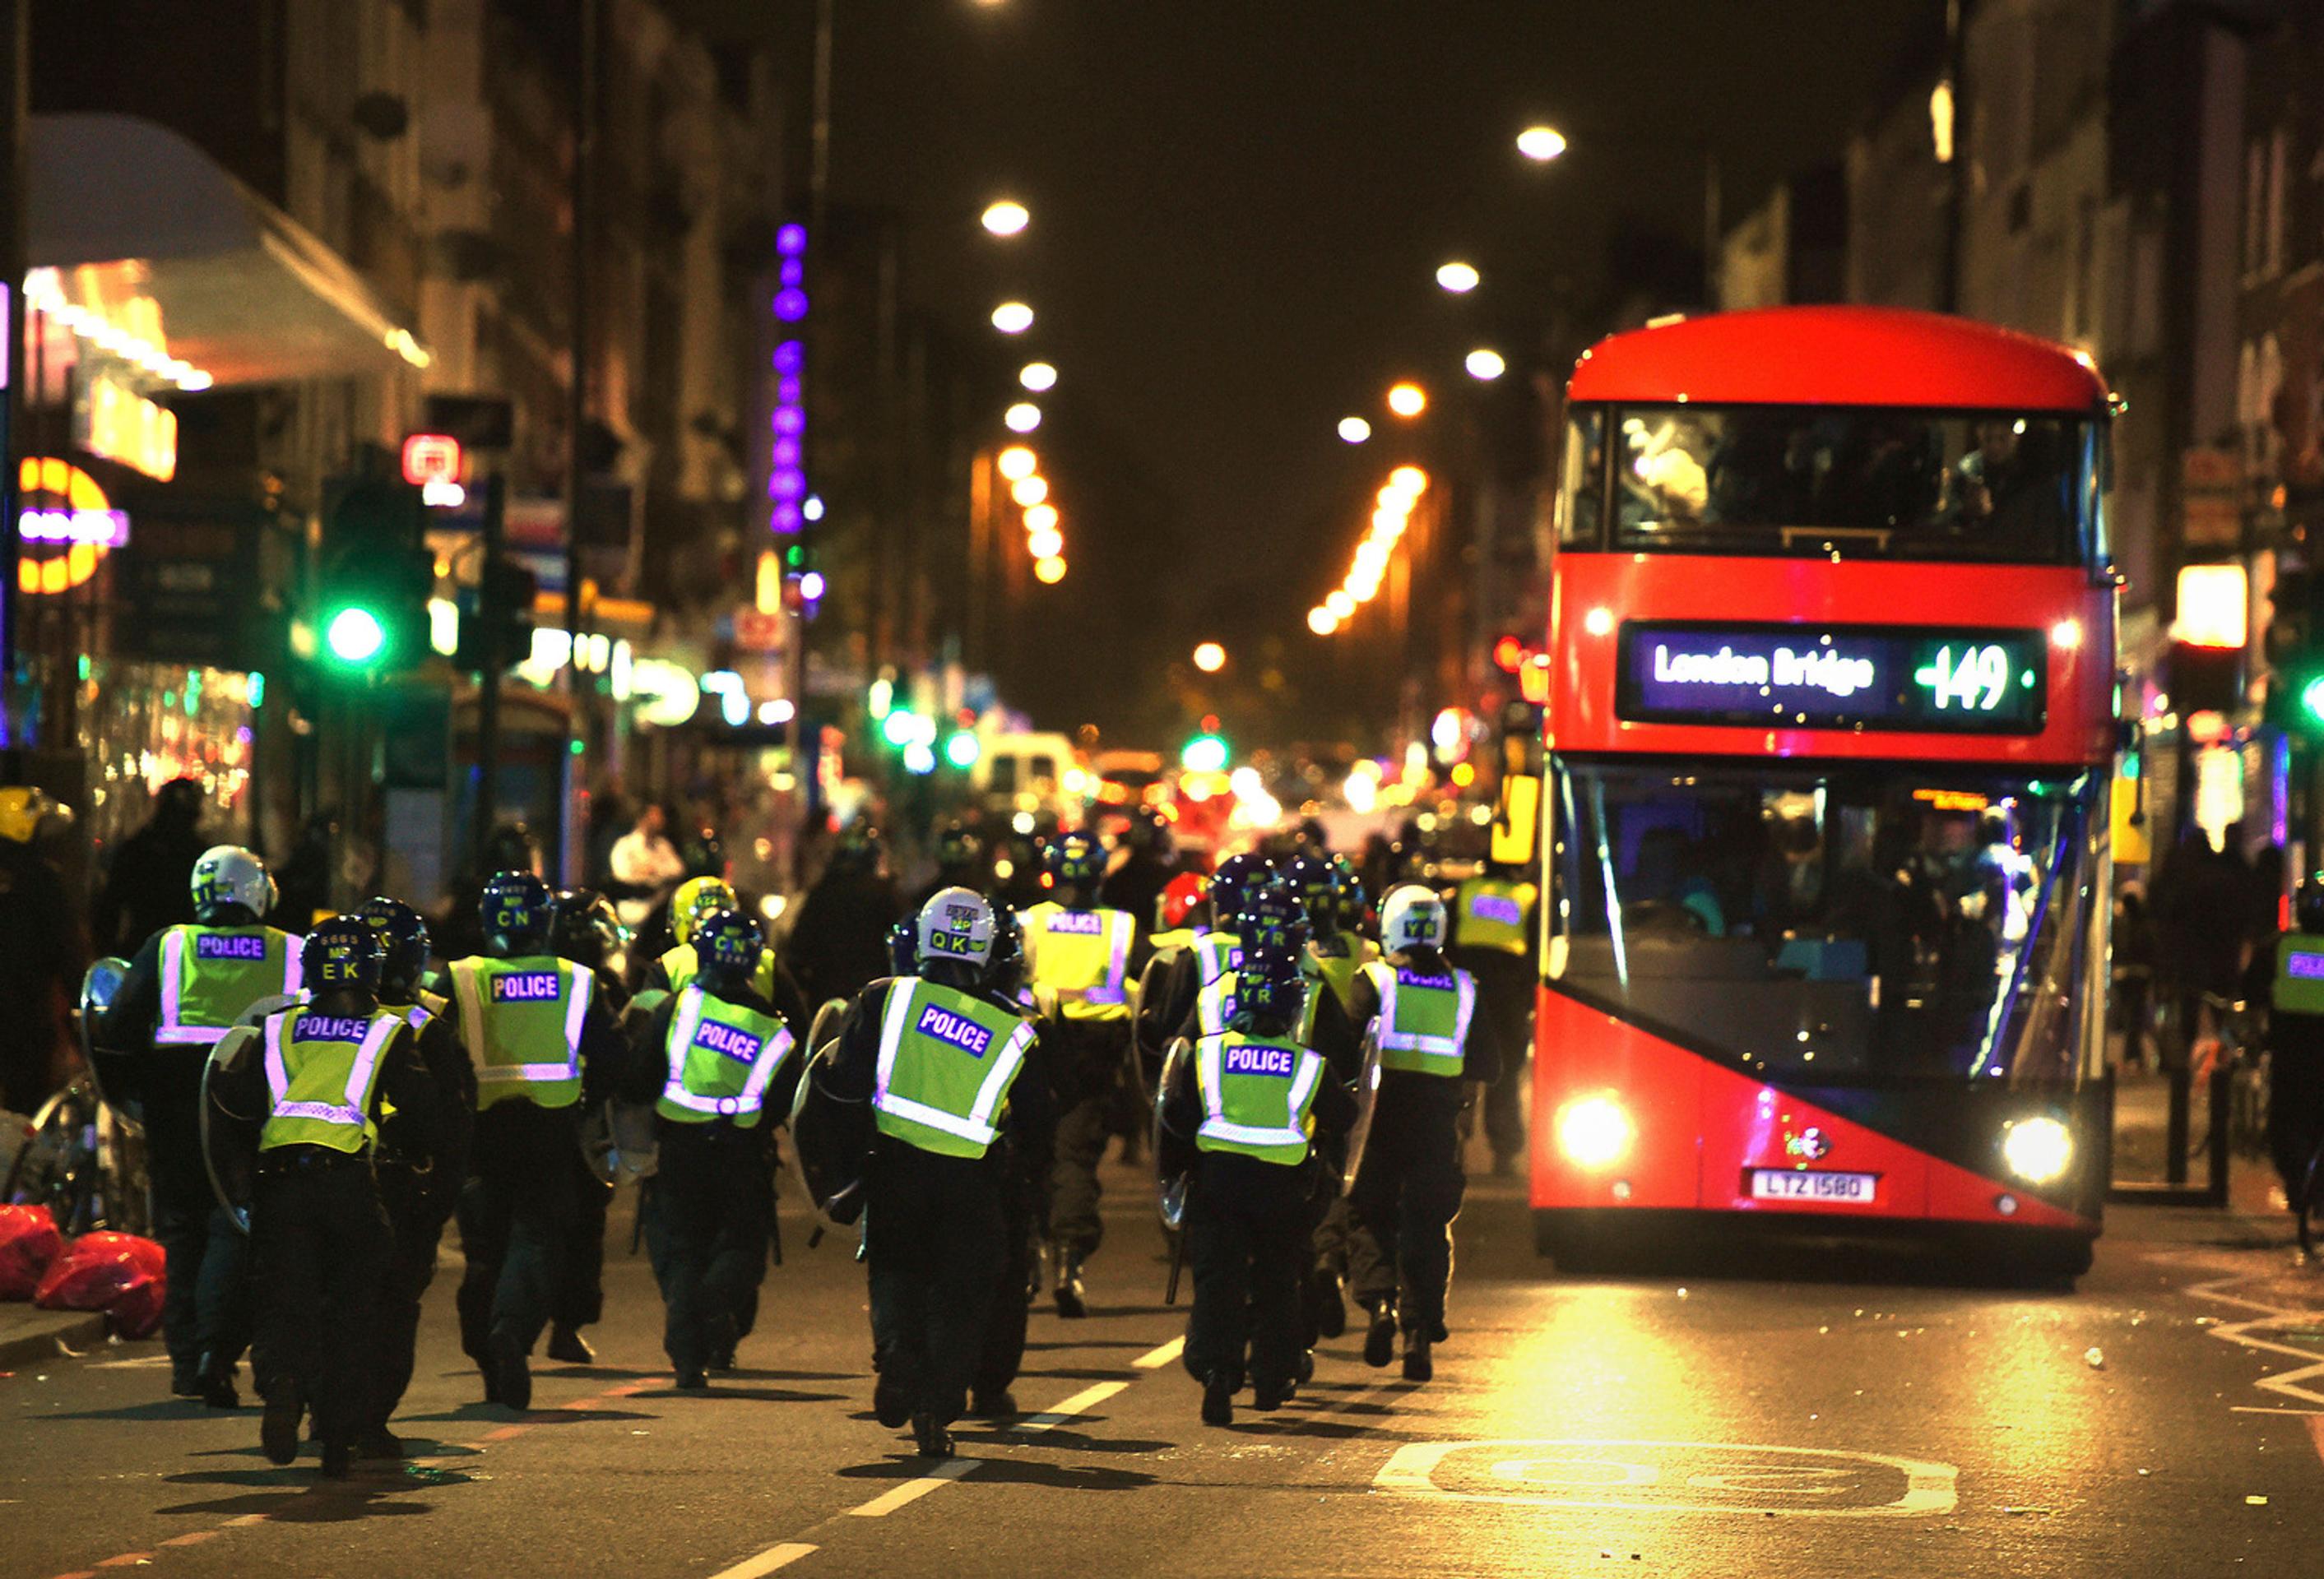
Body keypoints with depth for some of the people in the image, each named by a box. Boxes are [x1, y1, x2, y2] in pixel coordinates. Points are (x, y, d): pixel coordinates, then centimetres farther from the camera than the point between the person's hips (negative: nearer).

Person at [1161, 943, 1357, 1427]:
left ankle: (1215, 1372, -22)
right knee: (1276, 1283, 17)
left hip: (1216, 1176, 0)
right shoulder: (1310, 1065, -2)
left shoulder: (1206, 1054, -1)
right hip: (1283, 1186, 0)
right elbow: (1343, 1116, 10)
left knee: (1217, 1282, -1)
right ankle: (1272, 1378, 22)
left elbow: (1176, 1117, 2)